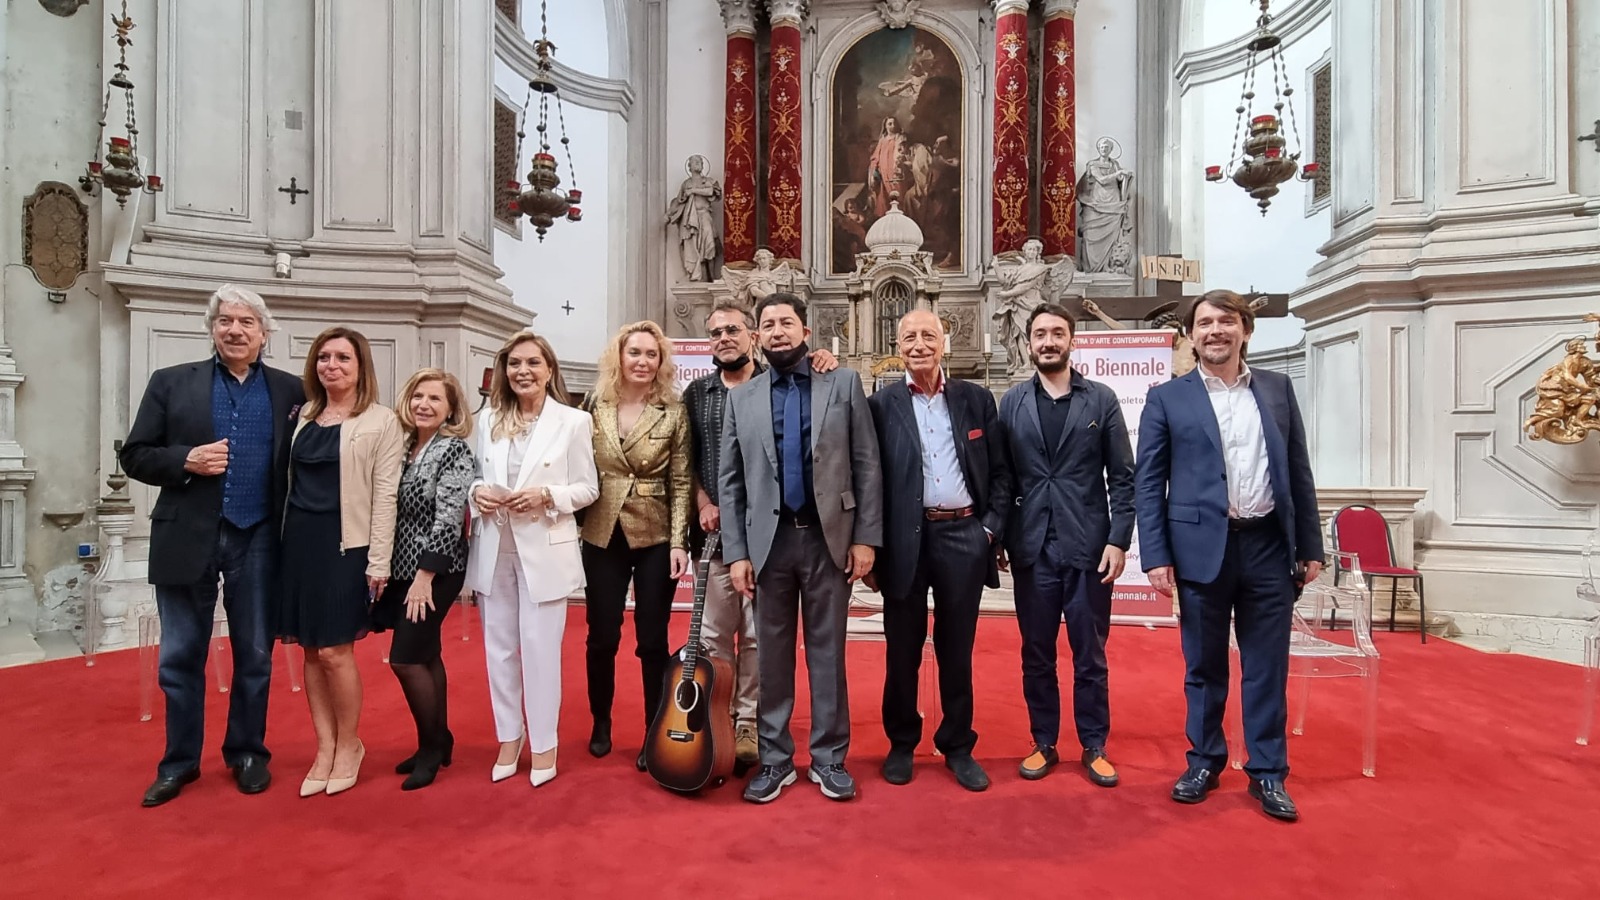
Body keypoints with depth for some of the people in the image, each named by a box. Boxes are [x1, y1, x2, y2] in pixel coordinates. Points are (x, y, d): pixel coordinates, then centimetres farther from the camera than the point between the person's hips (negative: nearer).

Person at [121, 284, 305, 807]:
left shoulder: (290, 391, 3)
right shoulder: (171, 383, 4)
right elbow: (135, 456, 3)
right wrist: (186, 460, -16)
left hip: (258, 542, 0)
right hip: (187, 539, 0)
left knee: (255, 656, 10)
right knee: (180, 658, 10)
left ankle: (247, 753, 27)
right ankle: (180, 760, 27)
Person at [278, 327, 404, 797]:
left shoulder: (382, 420, -4)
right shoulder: (303, 417, 12)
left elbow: (385, 494, -8)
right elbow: (291, 481, 13)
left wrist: (378, 562, -12)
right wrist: (290, 538, 5)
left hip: (345, 544, -5)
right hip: (300, 541, 5)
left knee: (334, 651, -4)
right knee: (311, 651, 9)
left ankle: (349, 745, 18)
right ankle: (325, 749, 22)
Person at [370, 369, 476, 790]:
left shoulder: (455, 451, -13)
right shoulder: (404, 445, 8)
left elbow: (448, 519, -18)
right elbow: (392, 508, 13)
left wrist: (425, 577, -18)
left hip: (435, 571, -7)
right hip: (404, 567, 7)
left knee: (405, 658, -5)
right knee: (425, 655, 13)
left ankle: (432, 747, 13)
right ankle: (438, 742, 26)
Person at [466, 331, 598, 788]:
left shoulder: (573, 421, -4)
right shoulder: (487, 420, 8)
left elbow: (588, 488, -2)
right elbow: (473, 476, 15)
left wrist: (546, 497, -17)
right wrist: (477, 493, -7)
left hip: (544, 549, -4)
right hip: (493, 548, 4)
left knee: (540, 646, 2)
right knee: (498, 646, 11)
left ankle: (543, 742, 19)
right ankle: (509, 737, 28)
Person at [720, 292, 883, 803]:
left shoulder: (844, 383, 3)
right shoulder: (741, 398, 7)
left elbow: (866, 466, 0)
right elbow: (729, 481, 5)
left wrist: (866, 537, -5)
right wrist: (736, 552, -1)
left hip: (829, 537, -1)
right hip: (768, 540, 2)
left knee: (827, 652, 9)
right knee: (772, 653, 10)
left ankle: (828, 757, 23)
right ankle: (775, 759, 24)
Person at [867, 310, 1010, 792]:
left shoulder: (976, 399, 6)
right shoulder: (882, 404, 1)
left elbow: (1000, 472, 7)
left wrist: (990, 528, -1)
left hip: (963, 536, 1)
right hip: (905, 539, -1)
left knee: (957, 649, 12)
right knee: (902, 649, 11)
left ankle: (958, 746, 28)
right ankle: (901, 742, 29)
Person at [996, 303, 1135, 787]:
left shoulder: (1102, 400, 2)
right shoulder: (1011, 403, 5)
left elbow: (1123, 477, 0)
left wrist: (1119, 539, -6)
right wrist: (998, 536, -2)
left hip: (1088, 546, -1)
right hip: (1032, 548, 1)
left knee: (1090, 655, 10)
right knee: (1036, 654, 11)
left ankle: (1094, 747, 26)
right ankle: (1043, 744, 26)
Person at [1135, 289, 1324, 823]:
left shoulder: (1278, 389, 9)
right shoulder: (1166, 399, 0)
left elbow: (1299, 472, 9)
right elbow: (1148, 483, -3)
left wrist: (1310, 547, 6)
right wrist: (1156, 556, -9)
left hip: (1269, 546, 2)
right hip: (1202, 548, -2)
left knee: (1267, 667, 10)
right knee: (1203, 666, 11)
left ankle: (1267, 773, 25)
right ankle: (1204, 761, 27)